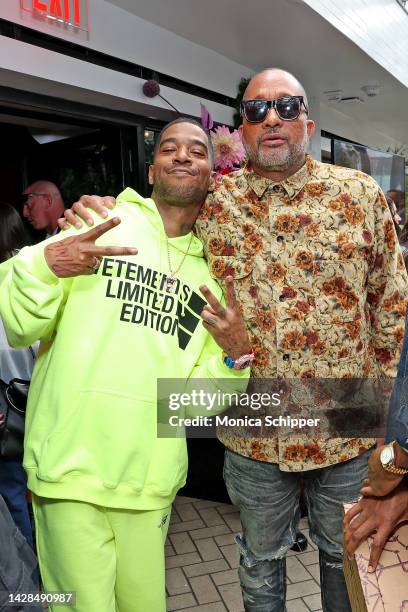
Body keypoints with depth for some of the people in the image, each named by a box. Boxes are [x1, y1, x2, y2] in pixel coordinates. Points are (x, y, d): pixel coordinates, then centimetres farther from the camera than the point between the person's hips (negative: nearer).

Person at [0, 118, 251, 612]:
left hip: (150, 480, 4)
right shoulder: (97, 224, -2)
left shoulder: (214, 274, 9)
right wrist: (44, 265, -20)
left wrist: (235, 356, -10)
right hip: (70, 466, -3)